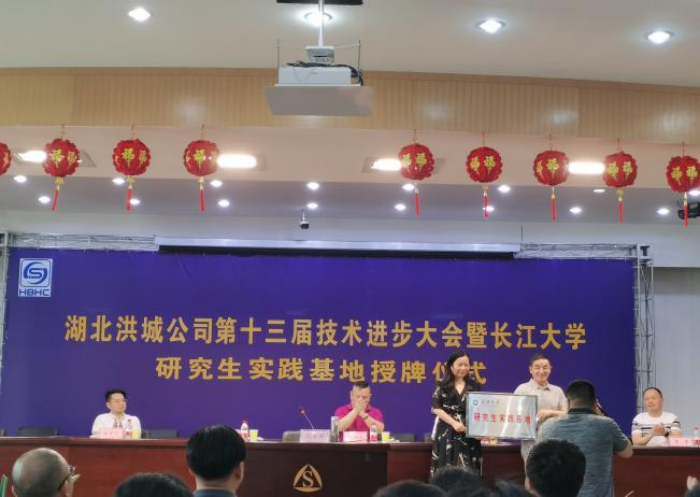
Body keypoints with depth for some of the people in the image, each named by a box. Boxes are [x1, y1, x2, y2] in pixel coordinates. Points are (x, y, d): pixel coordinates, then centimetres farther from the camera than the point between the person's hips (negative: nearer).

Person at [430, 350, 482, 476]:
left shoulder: (474, 386, 10)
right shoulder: (442, 385, 3)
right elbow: (436, 408, -4)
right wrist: (454, 423, -14)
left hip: (468, 433, 2)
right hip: (447, 432, -2)